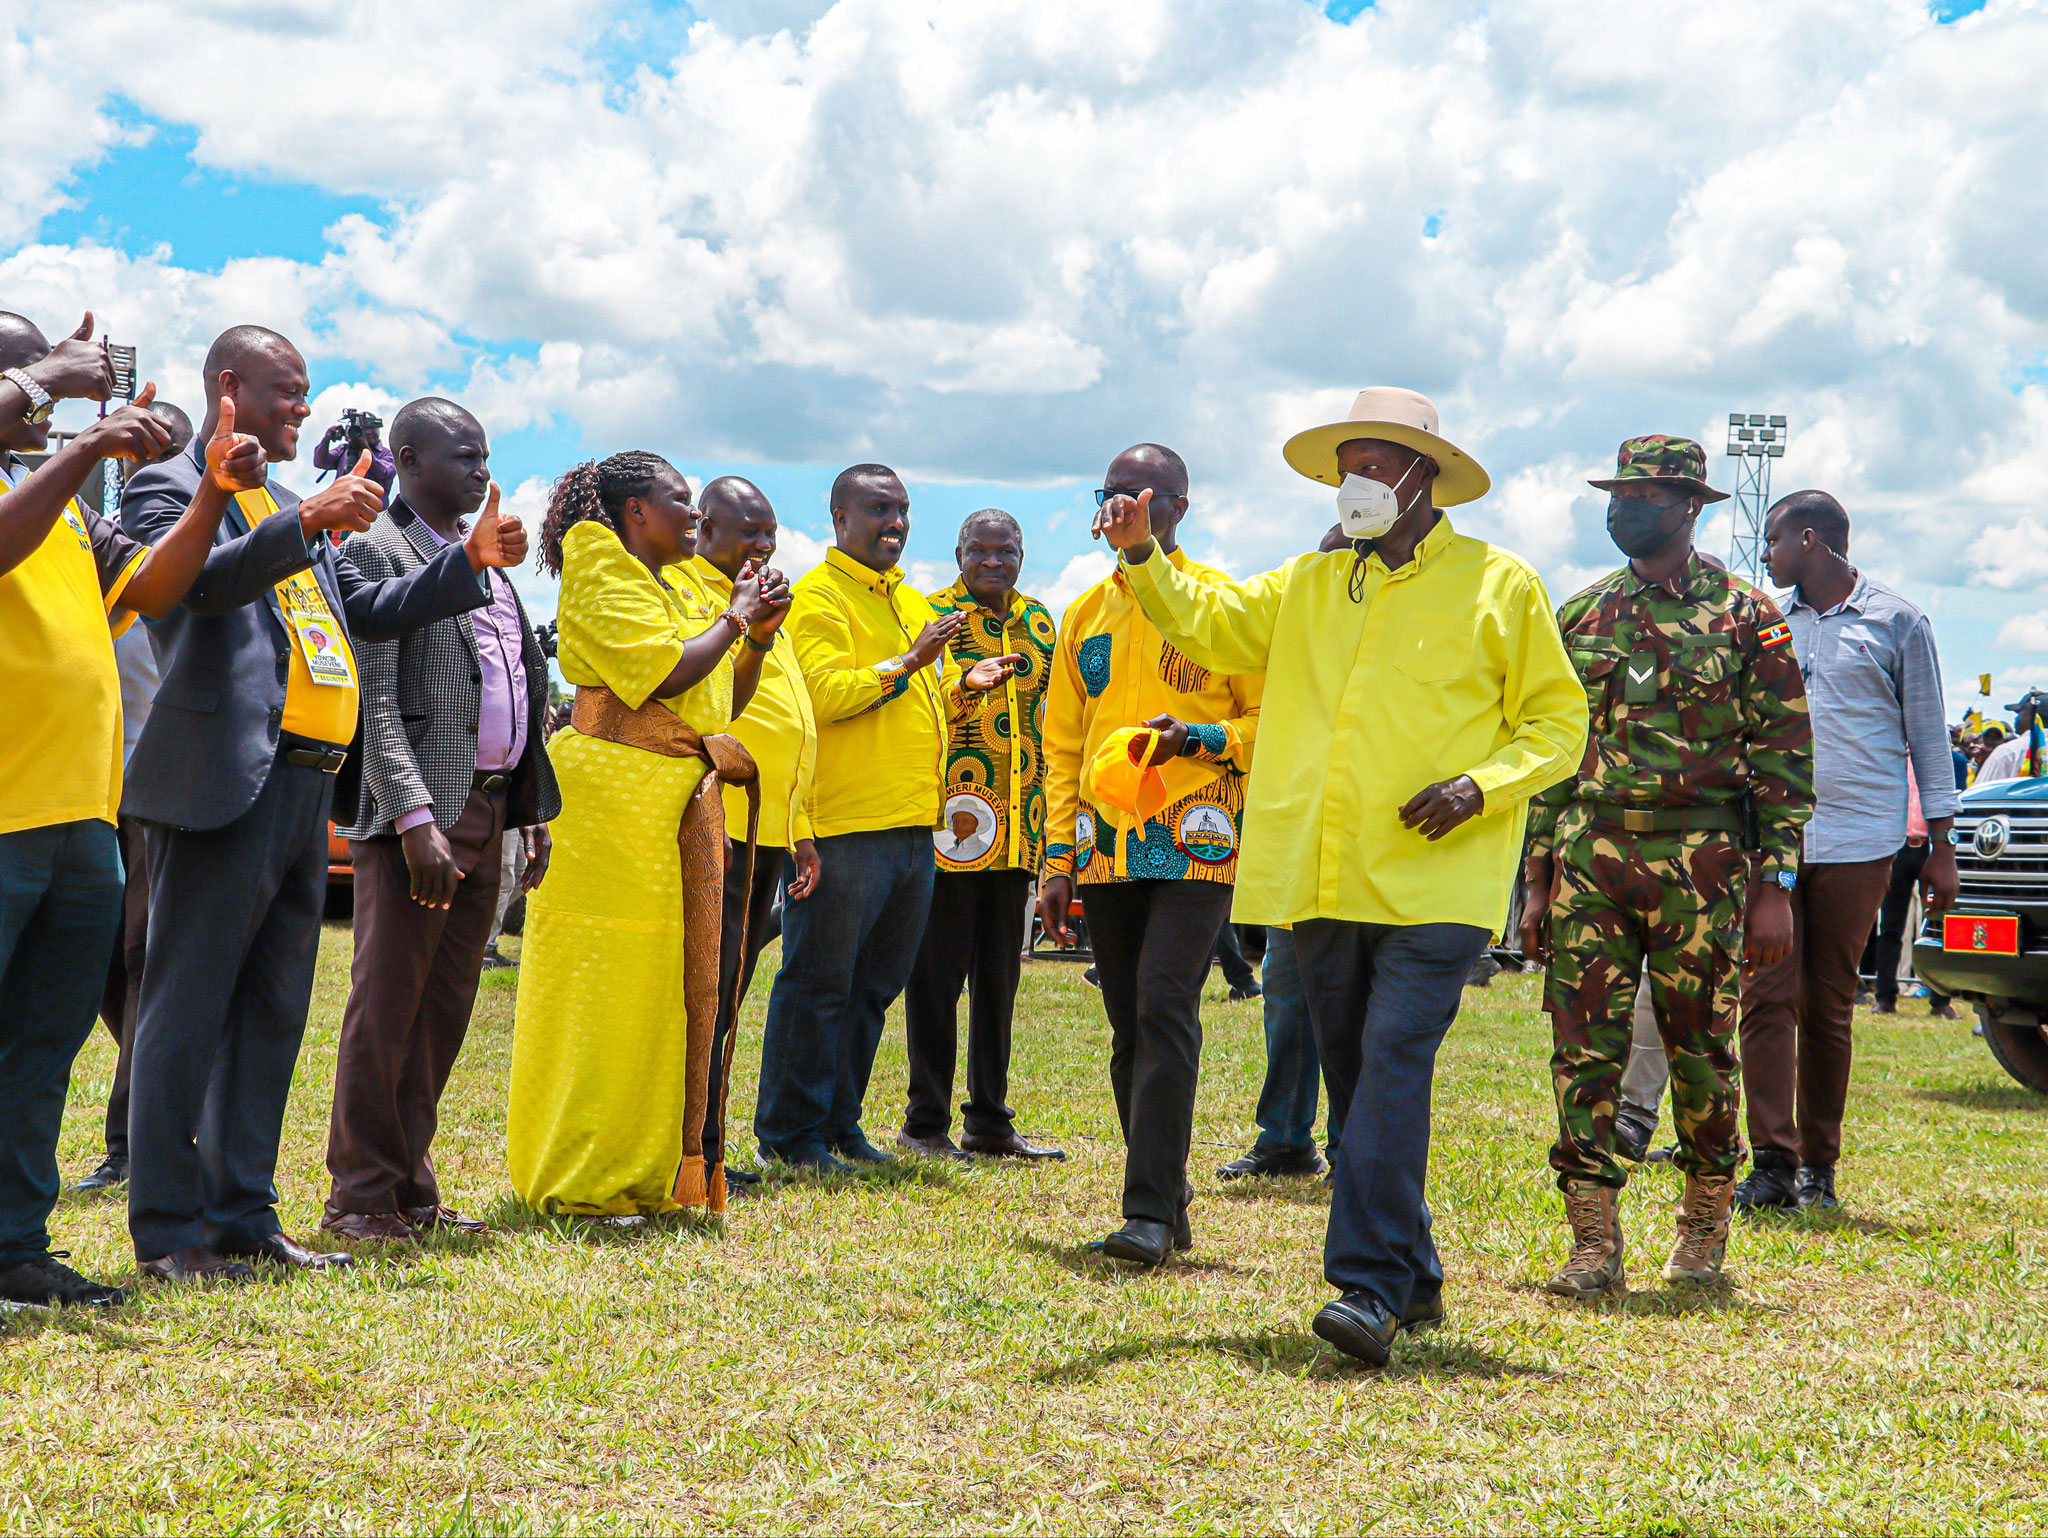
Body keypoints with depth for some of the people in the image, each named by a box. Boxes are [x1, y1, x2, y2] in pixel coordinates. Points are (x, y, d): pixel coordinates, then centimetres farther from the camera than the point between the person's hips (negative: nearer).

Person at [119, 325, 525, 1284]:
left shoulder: (286, 507, 25)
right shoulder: (168, 487, -1)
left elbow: (370, 612, 26)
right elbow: (201, 578, -21)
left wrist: (471, 560, 15)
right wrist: (308, 524, -33)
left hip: (305, 787, 9)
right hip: (224, 782, -9)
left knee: (270, 1016, 11)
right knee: (188, 1011, -4)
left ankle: (243, 1214, 18)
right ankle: (167, 1231, 0)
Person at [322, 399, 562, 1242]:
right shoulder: (375, 551, -6)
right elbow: (376, 703, -14)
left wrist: (532, 807, 15)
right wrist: (414, 818, -22)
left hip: (488, 811, 8)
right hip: (420, 810, -8)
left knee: (445, 1011, 11)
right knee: (385, 1008, -4)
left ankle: (410, 1188, 18)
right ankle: (359, 1198, 3)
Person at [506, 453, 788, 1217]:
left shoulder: (682, 588, 20)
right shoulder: (602, 576, -6)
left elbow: (725, 702, 22)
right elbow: (665, 673, -20)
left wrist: (759, 635, 7)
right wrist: (736, 618, -7)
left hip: (683, 806, 9)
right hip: (613, 802, -9)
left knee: (674, 984, 9)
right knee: (601, 986, -6)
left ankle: (651, 1168, 16)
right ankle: (580, 1180, -1)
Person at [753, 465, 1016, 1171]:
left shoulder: (912, 602, 22)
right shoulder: (818, 597, -6)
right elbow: (825, 693, -18)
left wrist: (962, 685, 10)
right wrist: (907, 662, -19)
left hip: (912, 822, 8)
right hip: (844, 822, -8)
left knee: (875, 985, 12)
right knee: (819, 983, -3)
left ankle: (839, 1120, 22)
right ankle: (790, 1132, 4)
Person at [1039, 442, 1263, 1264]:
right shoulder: (1085, 613, 16)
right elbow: (1062, 747, 18)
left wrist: (1195, 737, -16)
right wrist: (1057, 860, 11)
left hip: (1195, 846, -5)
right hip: (1108, 848, 5)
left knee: (1165, 1013, -15)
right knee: (1130, 1030, 7)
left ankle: (1151, 1211, -13)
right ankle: (1166, 1200, 16)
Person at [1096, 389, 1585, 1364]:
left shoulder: (1499, 587, 5)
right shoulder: (1307, 587, 18)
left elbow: (1558, 720, 5)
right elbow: (1203, 624, 18)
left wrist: (1481, 785, -11)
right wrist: (1142, 558, 0)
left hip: (1435, 881, -5)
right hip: (1323, 880, 5)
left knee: (1393, 1061, -18)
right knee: (1356, 1078, 9)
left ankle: (1370, 1286, -20)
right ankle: (1413, 1279, 21)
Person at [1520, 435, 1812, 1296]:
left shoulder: (1746, 618, 2)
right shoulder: (1581, 617, 12)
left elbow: (1784, 756, 0)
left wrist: (1775, 886, -6)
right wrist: (1537, 881, 10)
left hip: (1702, 863, -3)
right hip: (1589, 859, 3)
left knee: (1700, 1048, 5)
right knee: (1584, 1046, -4)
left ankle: (1706, 1225, 23)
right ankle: (1593, 1242, 1)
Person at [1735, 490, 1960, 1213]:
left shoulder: (1898, 623, 4)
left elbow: (1928, 738, 6)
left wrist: (1940, 847, 3)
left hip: (1856, 844, -3)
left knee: (1829, 1007, 2)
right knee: (1767, 996, -7)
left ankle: (1818, 1167, 10)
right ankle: (1773, 1162, -6)